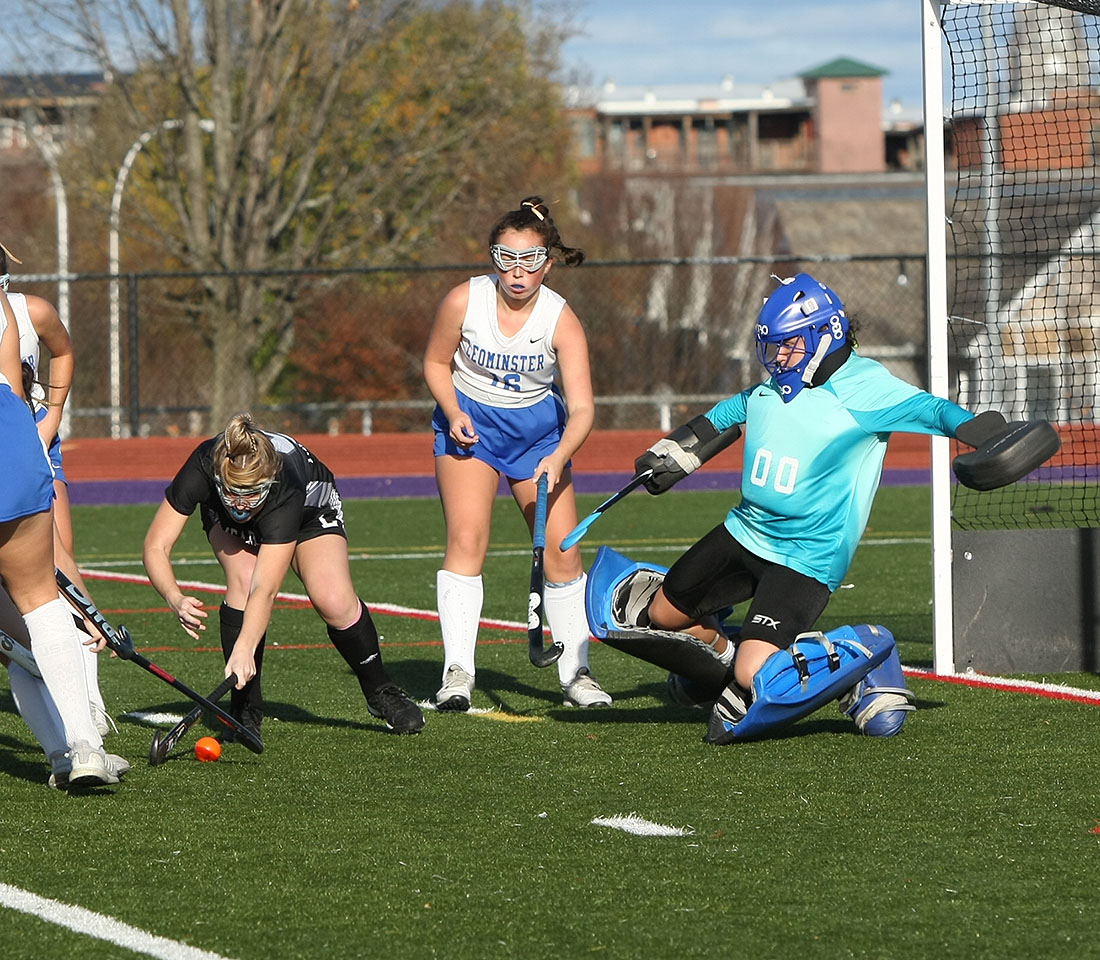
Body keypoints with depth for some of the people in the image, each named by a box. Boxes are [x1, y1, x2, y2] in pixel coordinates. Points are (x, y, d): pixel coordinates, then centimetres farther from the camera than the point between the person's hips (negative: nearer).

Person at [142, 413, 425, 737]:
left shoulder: (285, 488, -45)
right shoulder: (201, 470, -40)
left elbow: (266, 589, -48)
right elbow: (156, 546, -35)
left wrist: (244, 649, -60)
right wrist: (175, 598, -53)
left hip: (311, 507, -2)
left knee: (335, 602, -23)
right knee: (244, 579, -30)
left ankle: (381, 692, 5)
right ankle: (245, 708, -16)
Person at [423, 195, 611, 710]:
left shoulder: (561, 320, -21)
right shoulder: (463, 301, -18)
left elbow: (582, 408, -26)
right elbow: (436, 363, 0)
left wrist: (558, 457, -43)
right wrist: (454, 414, -17)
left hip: (538, 430, 1)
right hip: (469, 425, -1)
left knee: (562, 551, -3)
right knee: (466, 541, -17)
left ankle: (575, 672, 12)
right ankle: (457, 672, -16)